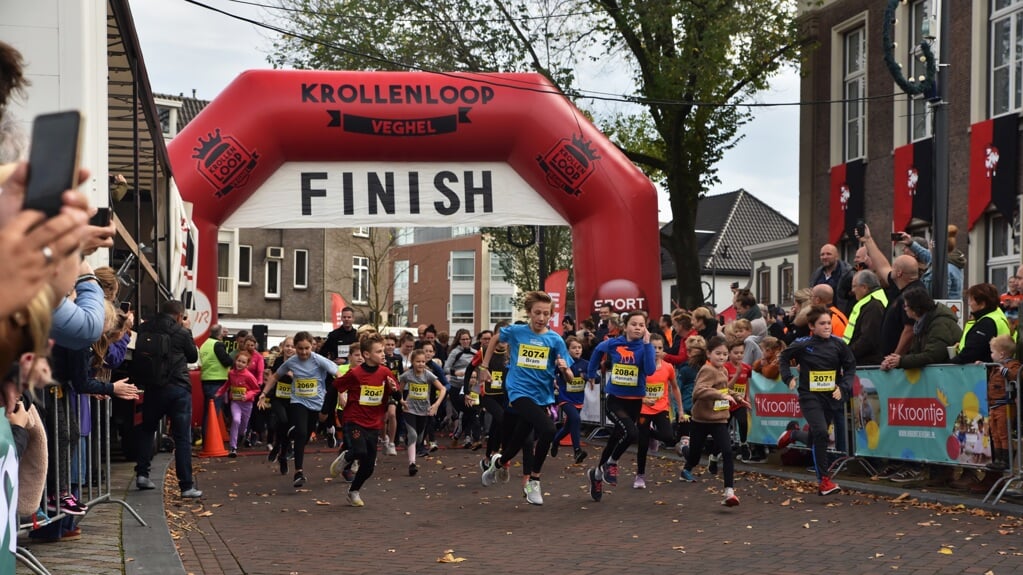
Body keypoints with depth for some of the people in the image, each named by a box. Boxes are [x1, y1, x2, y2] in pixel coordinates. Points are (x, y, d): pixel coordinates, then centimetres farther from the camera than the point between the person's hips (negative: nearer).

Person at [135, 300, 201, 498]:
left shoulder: (145, 329, 1)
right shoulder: (181, 332, -5)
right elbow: (193, 357, 9)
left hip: (153, 387, 3)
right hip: (179, 388, -3)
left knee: (147, 429, 22)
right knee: (182, 437, -1)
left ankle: (142, 474, 14)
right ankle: (186, 485, -3)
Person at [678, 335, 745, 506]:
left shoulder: (723, 371, 8)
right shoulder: (708, 370, -18)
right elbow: (699, 390, -36)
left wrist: (736, 399, 21)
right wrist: (721, 395, -41)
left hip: (719, 419, 5)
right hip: (701, 419, -5)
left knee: (727, 452, -12)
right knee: (695, 453, 11)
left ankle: (729, 491, -15)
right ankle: (686, 471, 46)